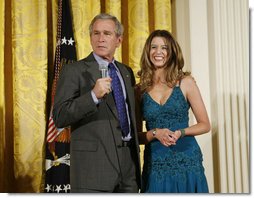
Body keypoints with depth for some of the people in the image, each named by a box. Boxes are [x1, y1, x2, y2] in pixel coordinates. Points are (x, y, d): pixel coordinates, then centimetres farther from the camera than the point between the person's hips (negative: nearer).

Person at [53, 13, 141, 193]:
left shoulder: (127, 72, 14)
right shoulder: (74, 71, -4)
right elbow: (59, 117, -13)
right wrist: (93, 95, -24)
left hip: (129, 160, 6)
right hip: (93, 163, -6)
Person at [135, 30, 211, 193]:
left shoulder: (185, 82, 0)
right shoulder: (140, 90, 4)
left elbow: (205, 125, 2)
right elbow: (137, 135, 7)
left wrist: (179, 133, -14)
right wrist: (156, 133, -12)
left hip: (187, 162, -1)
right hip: (155, 165, 1)